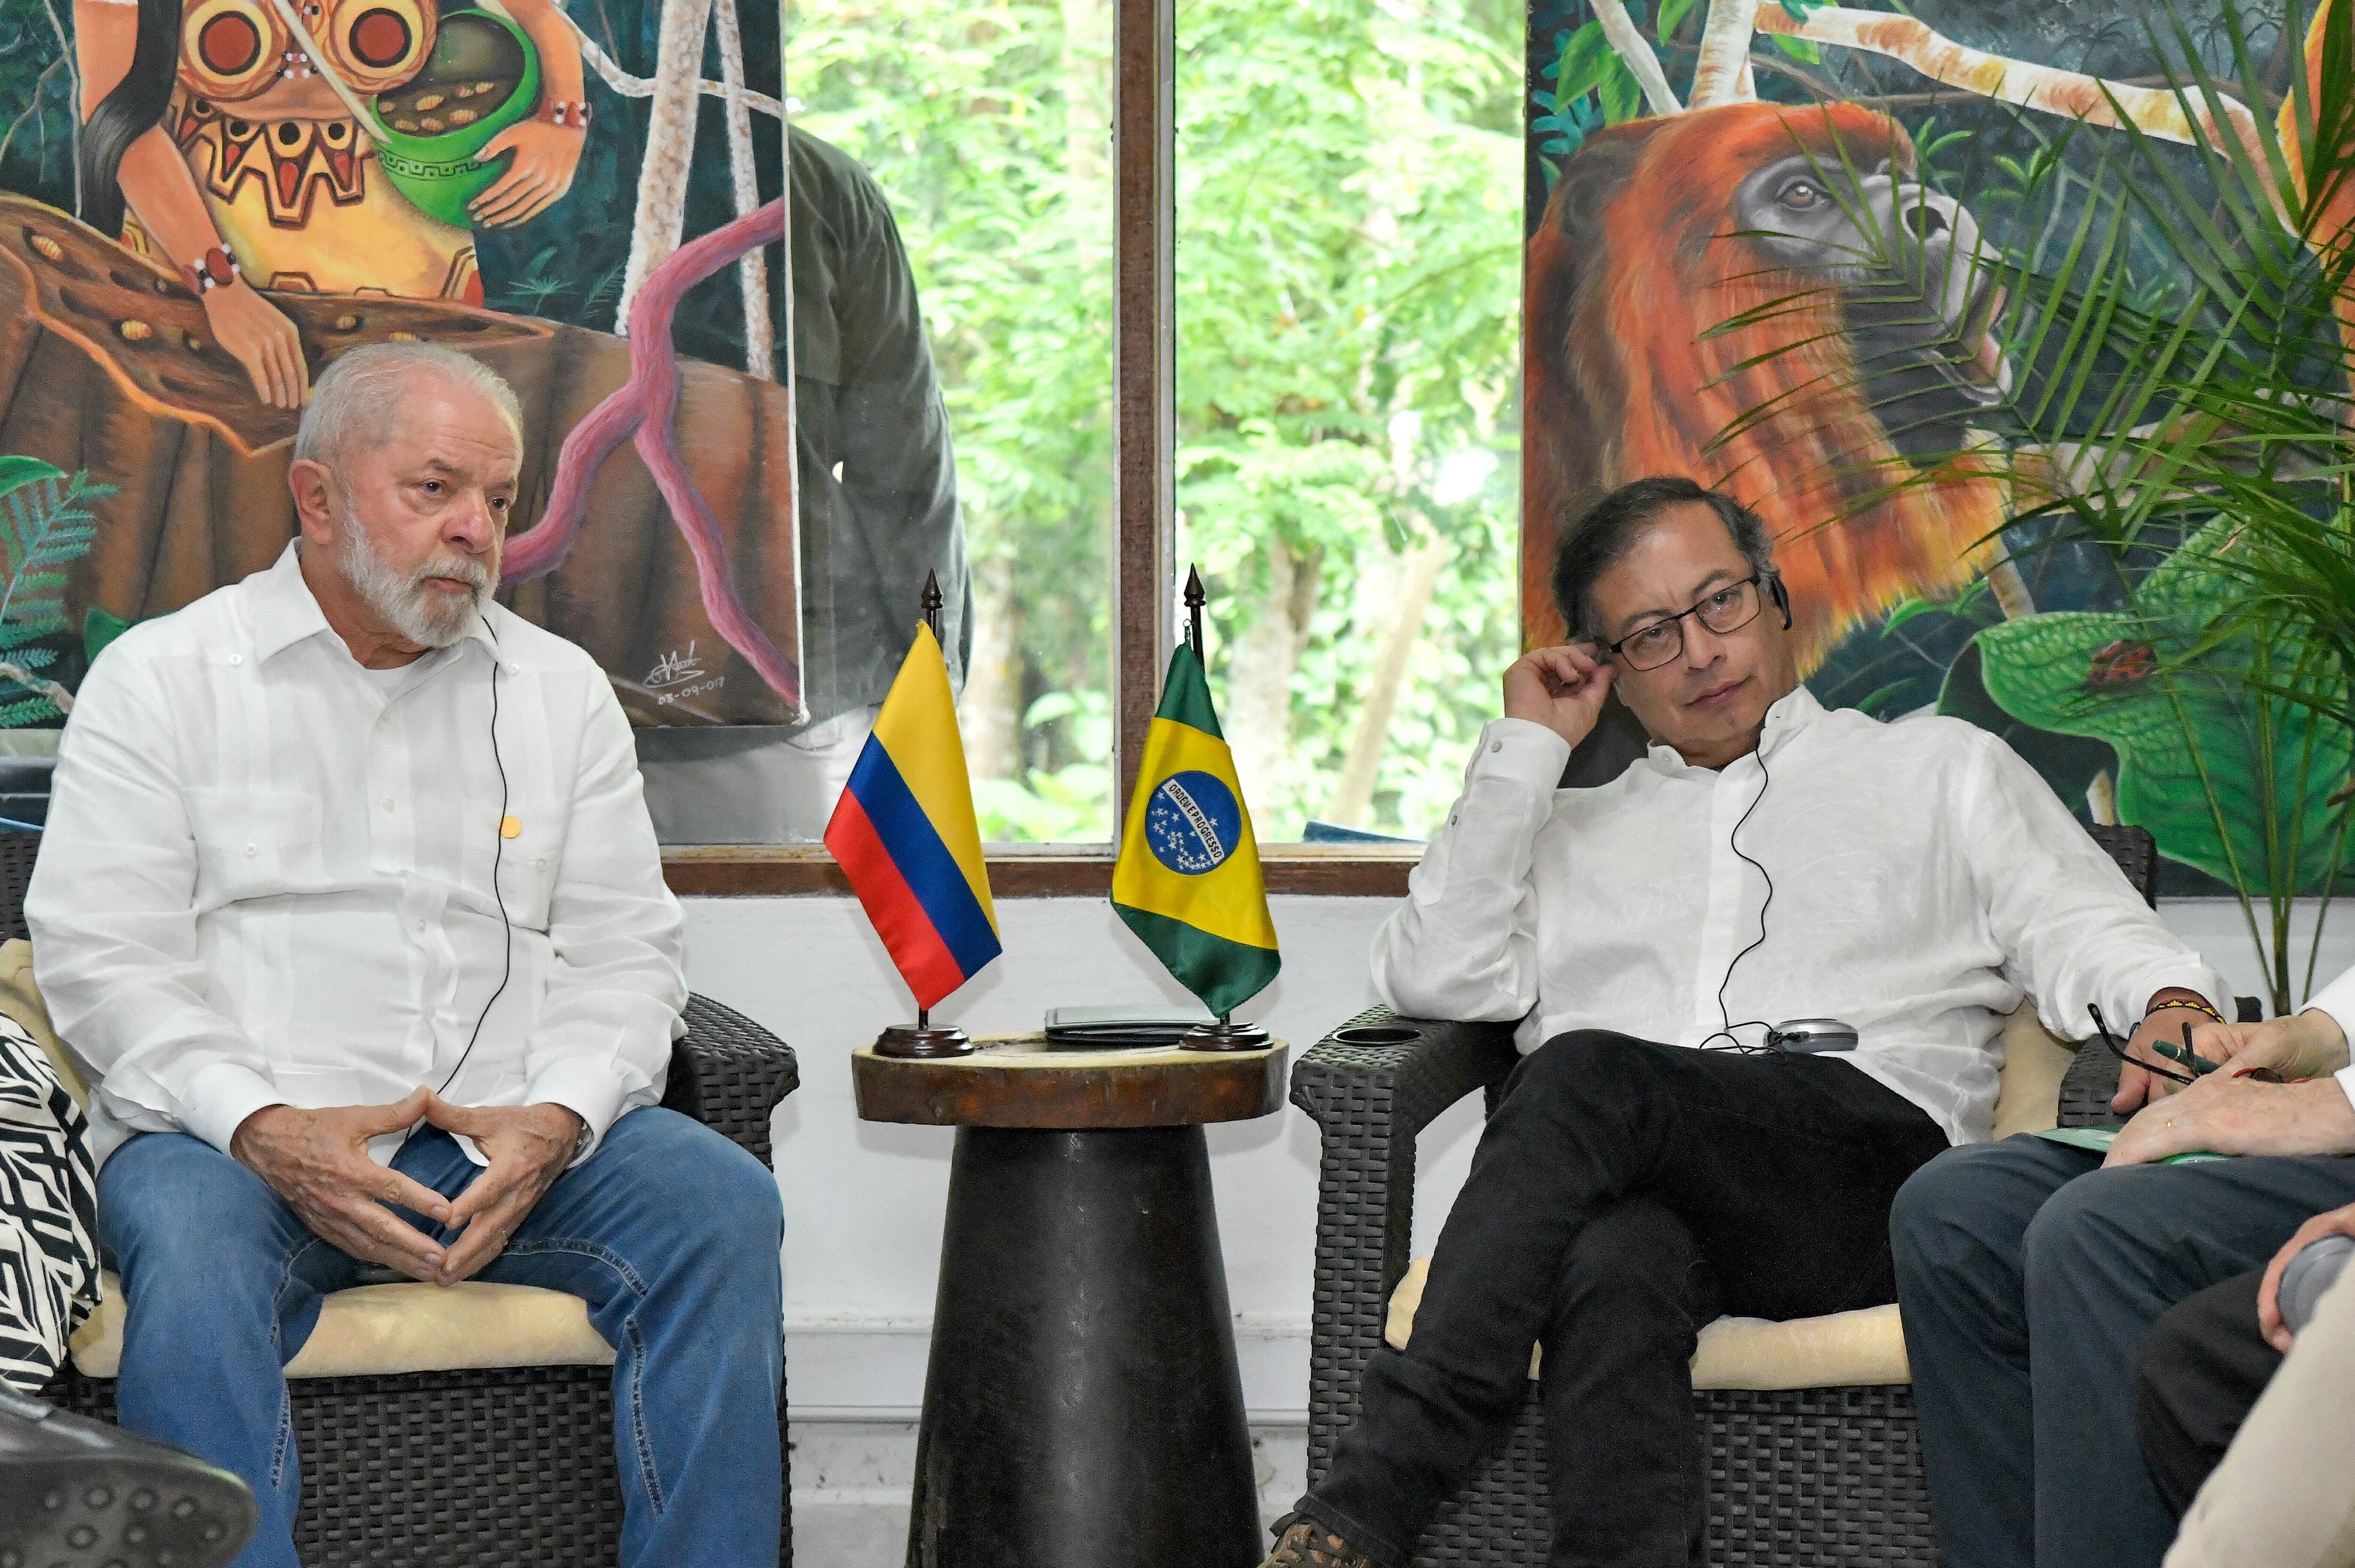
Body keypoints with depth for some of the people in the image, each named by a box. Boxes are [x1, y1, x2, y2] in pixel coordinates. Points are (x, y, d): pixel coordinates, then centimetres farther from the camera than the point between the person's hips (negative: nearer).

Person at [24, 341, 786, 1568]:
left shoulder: (561, 692, 18)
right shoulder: (159, 679, 7)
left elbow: (625, 951, 11)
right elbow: (102, 959, -2)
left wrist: (556, 1120, -11)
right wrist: (266, 1130, -19)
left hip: (508, 1142, 3)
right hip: (239, 1138, -3)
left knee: (722, 1206, -24)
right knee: (192, 1244, -36)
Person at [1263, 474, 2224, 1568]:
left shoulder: (1938, 768, 29)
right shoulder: (1569, 829, 33)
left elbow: (2086, 931, 15)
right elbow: (1434, 982, 16)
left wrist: (2171, 1007, -9)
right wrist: (1524, 752, 18)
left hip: (1874, 1165, -2)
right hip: (1630, 1187, 2)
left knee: (1589, 1075, -34)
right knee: (1616, 1269, -38)